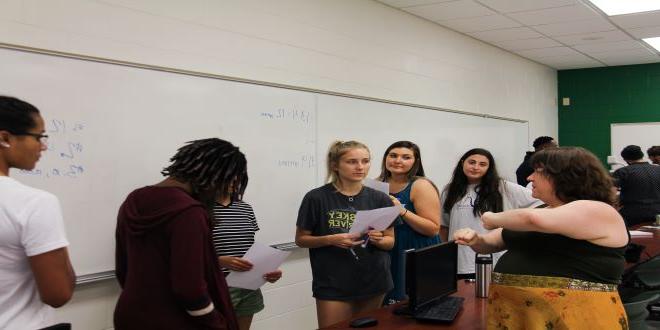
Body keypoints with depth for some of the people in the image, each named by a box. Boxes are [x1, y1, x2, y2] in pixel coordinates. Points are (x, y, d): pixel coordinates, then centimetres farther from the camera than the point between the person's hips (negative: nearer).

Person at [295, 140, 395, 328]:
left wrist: (379, 240, -15)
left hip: (373, 281, 4)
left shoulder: (380, 199, 1)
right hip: (333, 285, -3)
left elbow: (390, 241, 8)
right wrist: (331, 240, -19)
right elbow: (301, 239, -2)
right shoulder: (317, 198, -8)